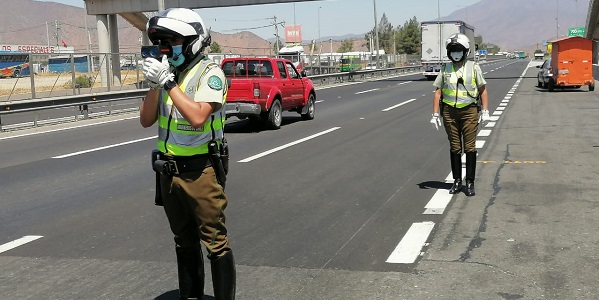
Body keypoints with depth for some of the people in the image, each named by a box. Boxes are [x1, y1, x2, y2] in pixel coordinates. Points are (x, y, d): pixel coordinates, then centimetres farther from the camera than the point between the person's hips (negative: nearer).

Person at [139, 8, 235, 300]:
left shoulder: (210, 73, -12)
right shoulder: (166, 72, 8)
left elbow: (197, 117, -26)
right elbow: (146, 120, 4)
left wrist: (168, 82, -23)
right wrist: (155, 84, -11)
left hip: (200, 171, -7)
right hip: (169, 171, 7)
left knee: (215, 243, -1)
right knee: (184, 241, 18)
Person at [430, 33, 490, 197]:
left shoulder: (473, 67, 3)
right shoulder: (445, 69, 8)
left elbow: (483, 90, 5)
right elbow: (438, 92, 8)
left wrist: (485, 112, -2)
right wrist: (435, 114, 2)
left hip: (469, 111, -2)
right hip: (449, 112, 2)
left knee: (470, 148, -2)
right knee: (454, 148, 7)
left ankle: (470, 183, 6)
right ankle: (457, 181, 17)